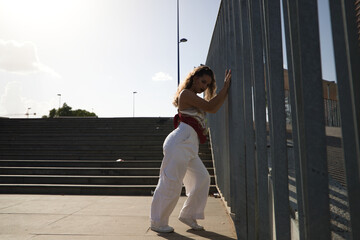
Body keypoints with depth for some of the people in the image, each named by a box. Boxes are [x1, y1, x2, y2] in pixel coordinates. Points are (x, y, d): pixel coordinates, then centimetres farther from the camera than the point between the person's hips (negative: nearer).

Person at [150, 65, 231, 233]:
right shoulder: (186, 94, -6)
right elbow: (210, 107, -14)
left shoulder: (195, 98, 23)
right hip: (180, 142, -10)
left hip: (190, 147, 10)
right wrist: (226, 85, -7)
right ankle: (157, 223, 13)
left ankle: (188, 215, 26)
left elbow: (214, 108, 23)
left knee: (202, 178, 11)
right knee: (171, 183, -3)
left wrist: (226, 88, 20)